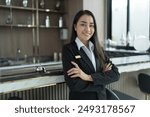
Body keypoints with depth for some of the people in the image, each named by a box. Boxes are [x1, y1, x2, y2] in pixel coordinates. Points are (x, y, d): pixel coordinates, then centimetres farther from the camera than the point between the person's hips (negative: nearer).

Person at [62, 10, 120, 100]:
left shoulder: (98, 49, 1)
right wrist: (103, 77, -15)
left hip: (102, 99, 5)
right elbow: (74, 84, -23)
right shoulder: (68, 49, -13)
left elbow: (115, 74, -9)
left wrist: (89, 77, -22)